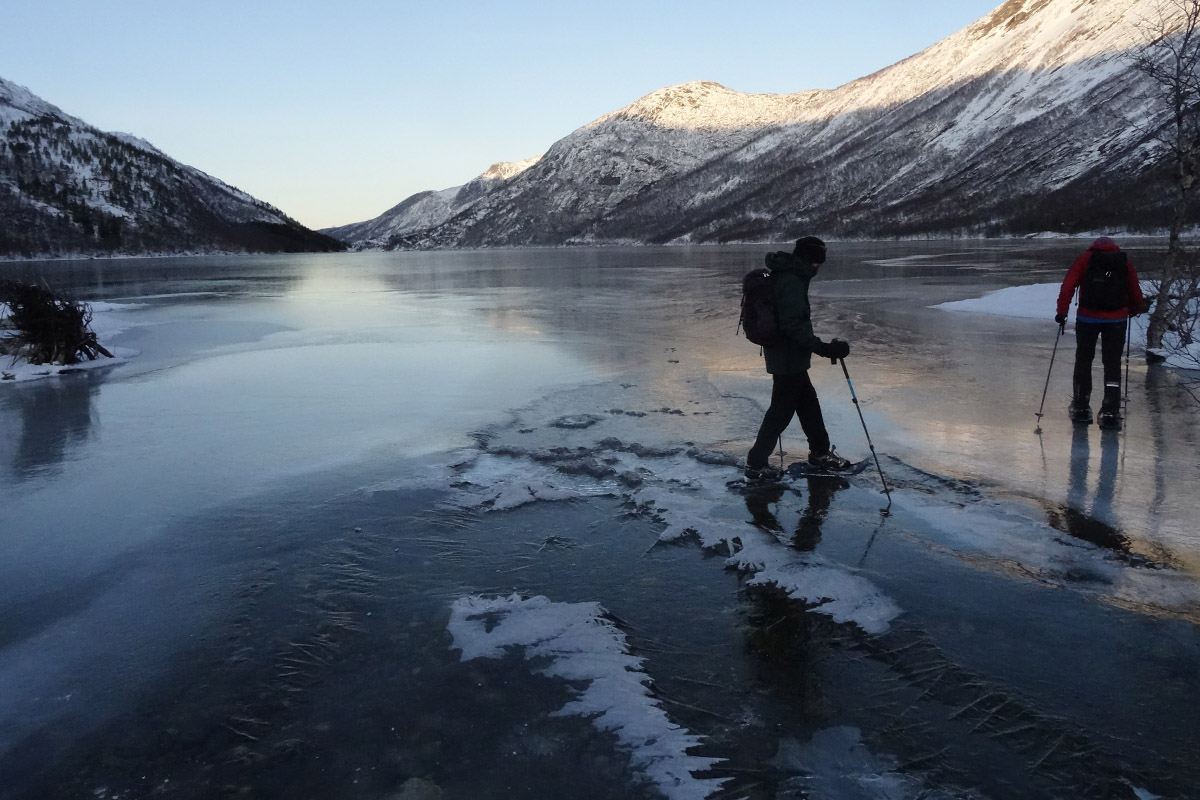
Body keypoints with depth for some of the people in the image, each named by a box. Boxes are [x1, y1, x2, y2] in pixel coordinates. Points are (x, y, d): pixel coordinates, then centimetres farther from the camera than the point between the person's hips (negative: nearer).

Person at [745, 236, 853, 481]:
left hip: (786, 356, 11)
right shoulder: (792, 282, -22)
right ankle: (756, 463, 7)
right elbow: (793, 325, -27)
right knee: (781, 410, -1)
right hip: (789, 358, -11)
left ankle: (820, 452, 34)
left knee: (808, 403, 20)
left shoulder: (784, 276, 11)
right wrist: (821, 348, -29)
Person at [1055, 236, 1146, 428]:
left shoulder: (1085, 257, 7)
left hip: (1087, 317, -1)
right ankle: (1110, 412, -1)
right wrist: (1134, 310, 33)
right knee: (1112, 364, 6)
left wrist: (1062, 311, -3)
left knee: (1083, 361, 12)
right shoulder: (1125, 261, 12)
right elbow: (1135, 293, 14)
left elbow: (1068, 284, -5)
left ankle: (1081, 408, 15)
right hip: (1117, 319, 1)